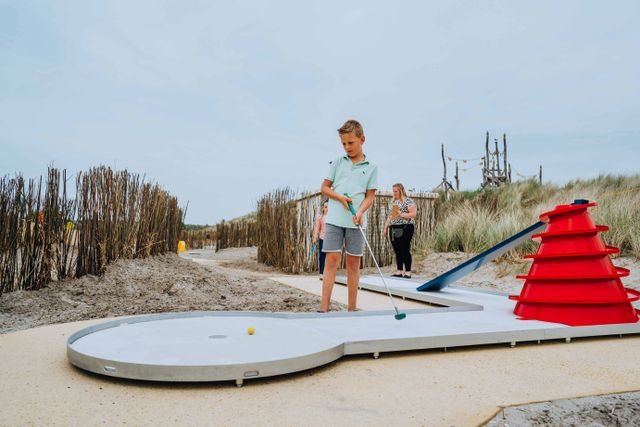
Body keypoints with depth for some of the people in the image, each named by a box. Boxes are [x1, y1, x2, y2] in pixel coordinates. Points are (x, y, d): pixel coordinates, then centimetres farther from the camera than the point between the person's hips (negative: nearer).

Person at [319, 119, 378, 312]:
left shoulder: (371, 167, 6)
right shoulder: (338, 162, 9)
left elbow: (370, 196, 3)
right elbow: (325, 187, 10)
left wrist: (360, 212, -16)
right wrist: (340, 197, -9)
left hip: (356, 222, 0)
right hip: (334, 219, 0)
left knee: (353, 262, 5)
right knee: (331, 260, -4)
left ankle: (351, 308, 14)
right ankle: (324, 308, -4)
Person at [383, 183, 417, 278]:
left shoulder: (408, 201, -3)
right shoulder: (392, 202, 18)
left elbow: (413, 214, -11)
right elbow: (389, 216, 22)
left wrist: (402, 215, -22)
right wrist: (386, 227, 16)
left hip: (405, 228, -7)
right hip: (393, 229, 7)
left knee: (405, 251, -7)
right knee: (397, 251, 8)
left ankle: (408, 272, -2)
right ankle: (399, 272, 13)